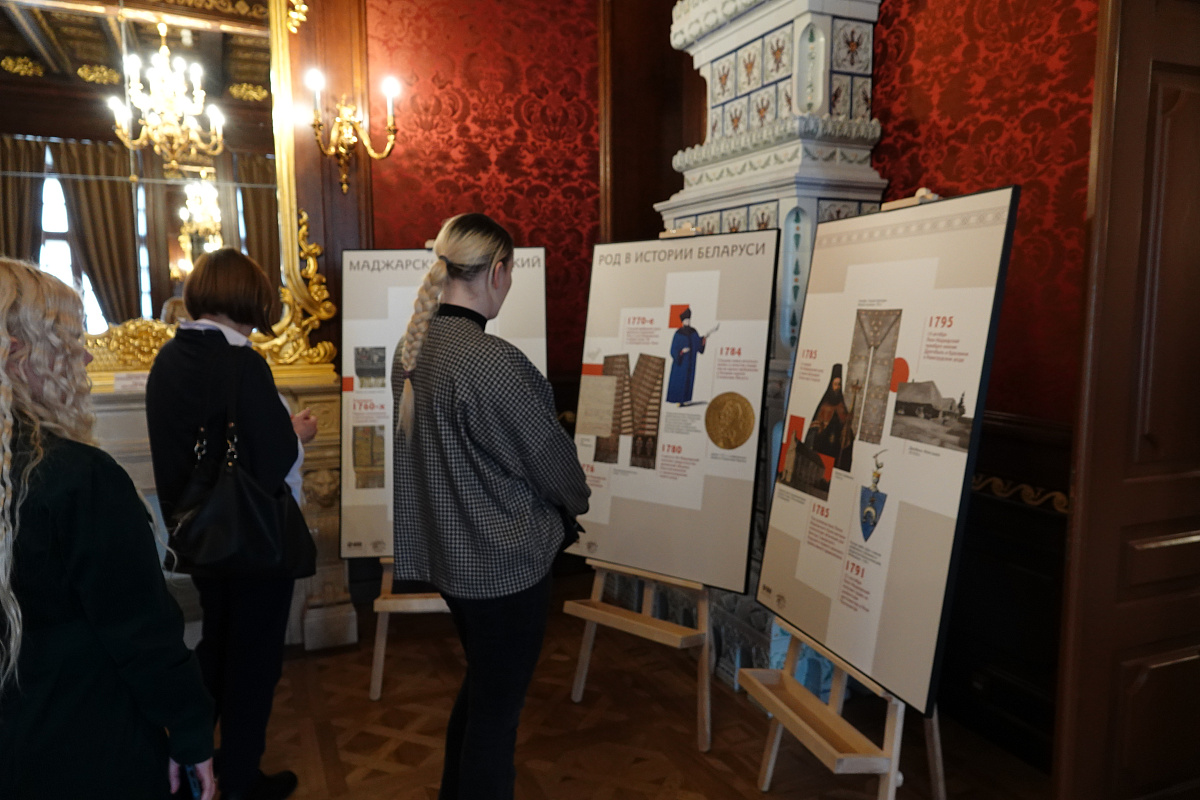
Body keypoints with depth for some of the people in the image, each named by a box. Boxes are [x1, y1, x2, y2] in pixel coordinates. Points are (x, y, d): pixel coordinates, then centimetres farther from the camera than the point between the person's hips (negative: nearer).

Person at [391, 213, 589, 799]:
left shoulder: (413, 348, 0)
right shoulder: (493, 363, -27)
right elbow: (548, 454, -15)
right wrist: (578, 499, 7)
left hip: (445, 551, 9)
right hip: (504, 561, -9)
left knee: (480, 685, 28)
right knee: (497, 707, 10)